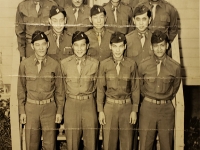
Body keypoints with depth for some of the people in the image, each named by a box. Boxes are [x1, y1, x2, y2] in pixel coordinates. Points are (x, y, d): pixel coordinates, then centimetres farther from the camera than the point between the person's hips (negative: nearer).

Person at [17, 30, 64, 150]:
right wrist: (22, 111, 2)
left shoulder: (55, 65, -4)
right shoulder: (25, 64, -2)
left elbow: (59, 90, 2)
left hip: (49, 108, -1)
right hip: (31, 107, 1)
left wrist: (59, 111, 1)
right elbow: (21, 89, 4)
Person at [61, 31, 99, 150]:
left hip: (89, 104, 0)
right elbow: (63, 85, 10)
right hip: (71, 104, 0)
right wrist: (71, 97, 10)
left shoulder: (95, 63, -1)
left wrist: (88, 97, 8)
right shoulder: (64, 63, -1)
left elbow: (96, 85, 9)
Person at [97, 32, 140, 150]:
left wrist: (134, 110, -1)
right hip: (110, 106, 0)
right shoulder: (104, 64, 0)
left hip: (127, 106, 0)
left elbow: (135, 88, 2)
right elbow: (100, 88, 3)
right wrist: (100, 111, 0)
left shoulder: (131, 64, -1)